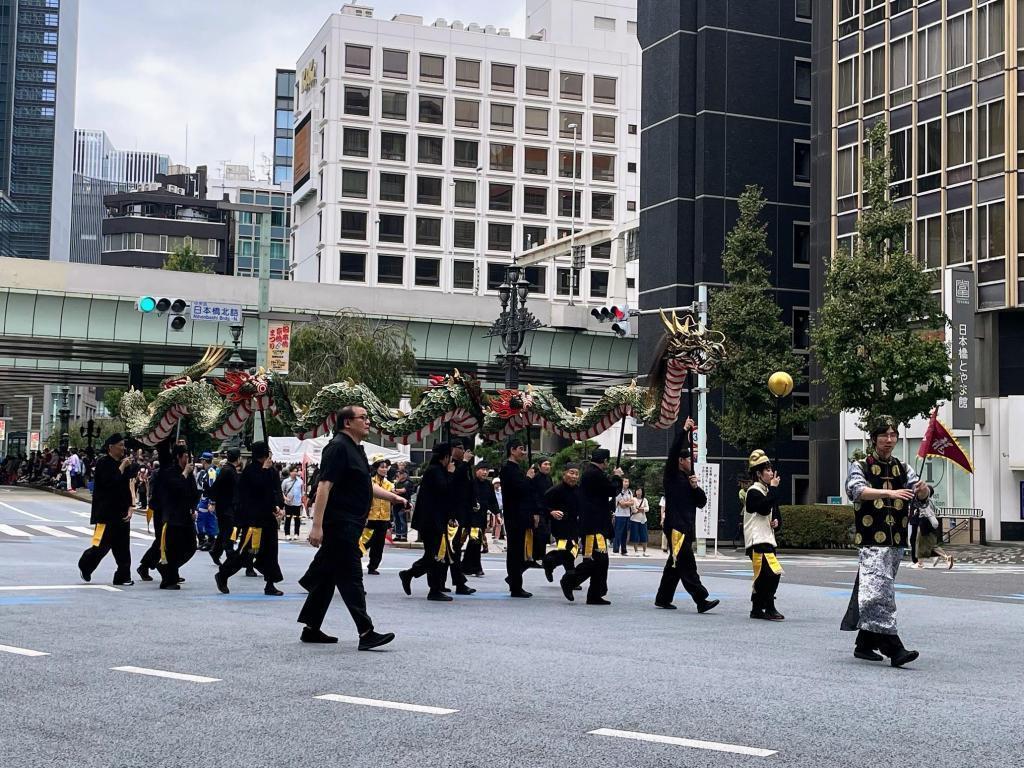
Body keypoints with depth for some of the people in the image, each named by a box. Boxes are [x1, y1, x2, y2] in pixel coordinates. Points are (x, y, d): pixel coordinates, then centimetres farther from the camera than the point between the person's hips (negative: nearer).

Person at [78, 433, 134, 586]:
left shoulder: (121, 463, 12)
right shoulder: (103, 463, -9)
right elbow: (110, 482, -22)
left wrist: (129, 508, 6)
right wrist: (122, 467, -15)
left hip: (121, 512, 7)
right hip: (105, 512, -7)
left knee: (122, 547, 5)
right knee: (102, 544, -7)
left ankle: (123, 577, 10)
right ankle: (85, 566, 19)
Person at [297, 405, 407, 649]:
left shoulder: (356, 449, 18)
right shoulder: (338, 448, -14)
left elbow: (366, 485, 29)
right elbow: (324, 486, -21)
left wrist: (392, 497, 19)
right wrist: (317, 526, -26)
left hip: (350, 526, 10)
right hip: (340, 525, -10)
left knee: (327, 577, 13)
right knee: (351, 578, -9)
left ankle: (311, 629, 20)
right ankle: (366, 633, -9)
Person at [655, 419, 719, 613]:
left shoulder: (690, 479, 21)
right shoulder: (672, 476, 0)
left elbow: (702, 502, 13)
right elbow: (673, 453, -16)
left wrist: (695, 488, -6)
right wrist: (685, 431, -20)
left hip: (687, 528, 8)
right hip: (675, 526, -8)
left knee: (675, 564, 12)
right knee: (687, 564, -13)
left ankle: (663, 598, 20)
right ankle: (701, 600, -19)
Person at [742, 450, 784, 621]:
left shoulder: (766, 490, 20)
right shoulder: (753, 491, -8)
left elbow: (773, 512, 29)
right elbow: (765, 509, -23)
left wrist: (775, 521, 6)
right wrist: (773, 488, -15)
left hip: (767, 539, 10)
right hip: (757, 540, -10)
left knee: (762, 576, 9)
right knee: (772, 572, -18)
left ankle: (757, 609, 16)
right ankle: (769, 609, -13)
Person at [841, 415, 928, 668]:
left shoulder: (903, 469, 14)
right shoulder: (860, 466, 0)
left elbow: (921, 493, 1)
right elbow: (857, 490, -20)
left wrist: (922, 490, -25)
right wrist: (890, 492, -35)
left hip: (896, 542, 5)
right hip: (872, 541, -5)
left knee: (871, 594, 13)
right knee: (879, 592, -15)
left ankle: (864, 644, 24)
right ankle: (893, 648, -18)